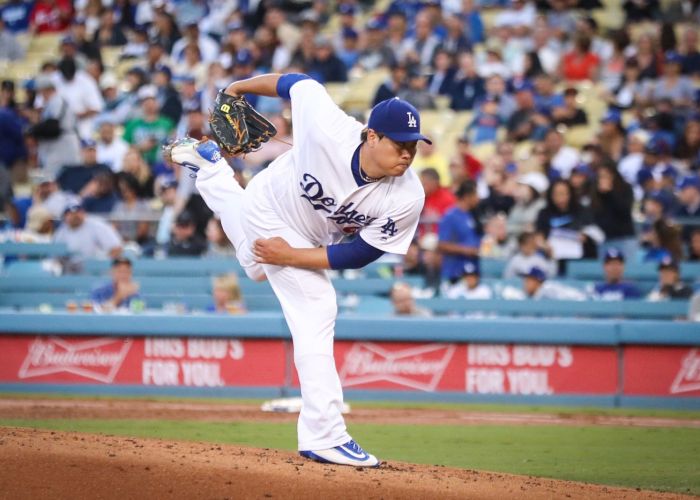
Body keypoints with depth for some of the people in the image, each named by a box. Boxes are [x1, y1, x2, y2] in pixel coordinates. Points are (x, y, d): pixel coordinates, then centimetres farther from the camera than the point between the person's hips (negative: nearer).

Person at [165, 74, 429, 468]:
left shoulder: (407, 198, -32)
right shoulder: (329, 129, -41)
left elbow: (359, 255, -22)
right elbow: (297, 83, -22)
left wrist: (291, 256, -26)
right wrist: (239, 88, -7)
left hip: (307, 243, 5)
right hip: (267, 204, -5)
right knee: (316, 313, -18)